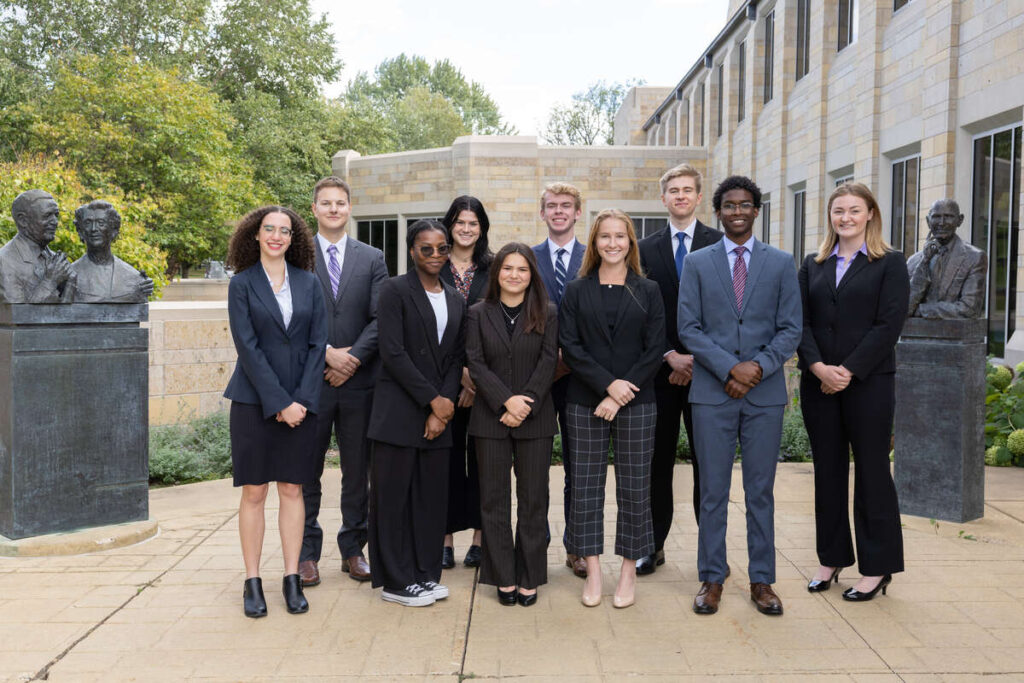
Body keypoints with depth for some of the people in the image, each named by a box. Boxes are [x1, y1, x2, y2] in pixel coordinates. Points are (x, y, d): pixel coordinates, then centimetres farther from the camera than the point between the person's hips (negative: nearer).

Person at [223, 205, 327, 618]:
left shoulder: (308, 283, 8)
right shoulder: (242, 283, 0)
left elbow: (318, 343, 3)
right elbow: (247, 347, -8)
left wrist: (302, 398, -8)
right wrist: (279, 402, -14)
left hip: (300, 401, 2)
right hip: (254, 401, -2)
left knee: (292, 490, 6)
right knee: (254, 492, 3)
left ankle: (292, 580, 14)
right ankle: (252, 583, 13)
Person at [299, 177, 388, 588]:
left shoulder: (372, 258, 9)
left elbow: (380, 318, 0)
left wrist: (353, 358, -11)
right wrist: (327, 353, -13)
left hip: (357, 380, 2)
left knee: (357, 471, 9)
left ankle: (353, 549, 21)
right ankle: (307, 553, 18)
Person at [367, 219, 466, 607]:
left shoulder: (455, 300, 14)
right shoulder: (395, 290, -4)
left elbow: (456, 358, 10)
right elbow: (393, 353, -13)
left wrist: (444, 407, -3)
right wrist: (432, 399, -12)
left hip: (439, 413, 6)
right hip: (399, 411, -5)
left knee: (432, 495, 9)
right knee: (394, 494, 1)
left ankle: (425, 574, 22)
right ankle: (396, 580, 13)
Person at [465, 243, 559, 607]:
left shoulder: (547, 313, 4)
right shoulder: (479, 314, 5)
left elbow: (549, 361, -3)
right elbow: (476, 363, -2)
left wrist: (526, 403, -14)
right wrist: (507, 400, -14)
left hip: (535, 419, 0)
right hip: (491, 419, 1)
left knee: (533, 498, 5)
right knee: (494, 498, 5)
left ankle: (529, 577, 16)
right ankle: (503, 577, 16)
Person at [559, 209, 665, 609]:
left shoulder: (648, 292, 6)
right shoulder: (577, 291, 6)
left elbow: (655, 350, -1)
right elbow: (569, 345, -2)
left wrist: (621, 395, -11)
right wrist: (607, 383, -14)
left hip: (636, 404, 0)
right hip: (585, 403, 1)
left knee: (634, 488, 4)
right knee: (586, 487, 4)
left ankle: (629, 572, 18)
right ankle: (592, 573, 15)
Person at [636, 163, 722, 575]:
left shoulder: (721, 244, 3)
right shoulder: (647, 249, 9)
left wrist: (698, 359, -10)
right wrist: (670, 356, -8)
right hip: (661, 368, 2)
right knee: (657, 461, 7)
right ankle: (654, 546, 17)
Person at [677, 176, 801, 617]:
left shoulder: (781, 264, 7)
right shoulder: (697, 263, 6)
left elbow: (791, 330, 3)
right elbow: (688, 329, -1)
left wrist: (758, 366, -13)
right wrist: (728, 368, -12)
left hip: (765, 394, 1)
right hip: (712, 393, 0)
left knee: (761, 491, 8)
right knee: (713, 491, 5)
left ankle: (761, 580, 20)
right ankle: (712, 579, 17)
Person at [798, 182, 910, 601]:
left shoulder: (890, 263, 1)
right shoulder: (813, 265, 12)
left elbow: (890, 323, -8)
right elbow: (801, 321, 4)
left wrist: (848, 370, -15)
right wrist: (818, 366, -12)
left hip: (868, 381, -4)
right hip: (818, 381, 4)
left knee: (871, 471, 2)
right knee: (827, 471, 9)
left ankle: (876, 567, 14)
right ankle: (832, 558, 21)